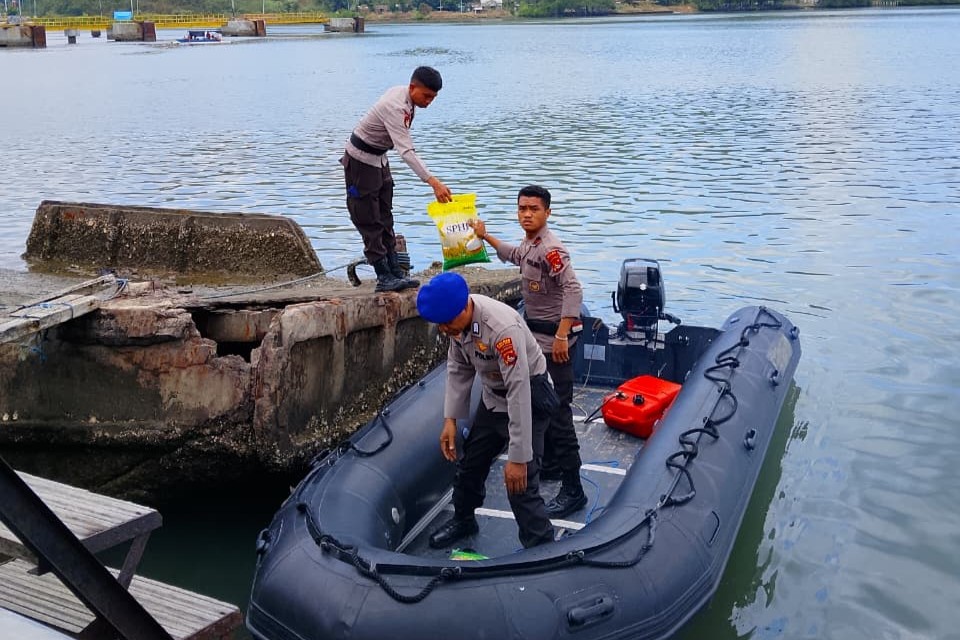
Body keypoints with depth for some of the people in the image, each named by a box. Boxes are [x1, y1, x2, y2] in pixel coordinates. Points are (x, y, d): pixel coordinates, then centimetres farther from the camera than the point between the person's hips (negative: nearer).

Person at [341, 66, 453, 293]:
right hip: (362, 160, -10)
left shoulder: (403, 94, -2)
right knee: (369, 222, -5)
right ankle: (384, 277, -4)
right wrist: (433, 182, -48)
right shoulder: (395, 107, -32)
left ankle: (395, 272, 13)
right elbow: (406, 151, -40)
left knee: (385, 218, 10)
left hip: (379, 159, 10)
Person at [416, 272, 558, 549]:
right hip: (493, 396, 8)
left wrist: (518, 457, -32)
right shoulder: (456, 318, -13)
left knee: (520, 483, -14)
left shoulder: (503, 328, -37)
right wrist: (450, 418, -3)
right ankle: (463, 520, 46)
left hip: (527, 398, -8)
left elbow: (519, 392, -35)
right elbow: (458, 368, 2)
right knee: (471, 462, 21)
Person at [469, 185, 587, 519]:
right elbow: (514, 255, 36)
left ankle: (573, 490, -7)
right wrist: (485, 236, 43)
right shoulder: (529, 245, 10)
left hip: (553, 339, -10)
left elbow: (573, 290, -31)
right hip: (535, 335, 10)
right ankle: (551, 464, 38)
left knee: (557, 411, -11)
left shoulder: (550, 249, -21)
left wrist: (562, 335, -34)